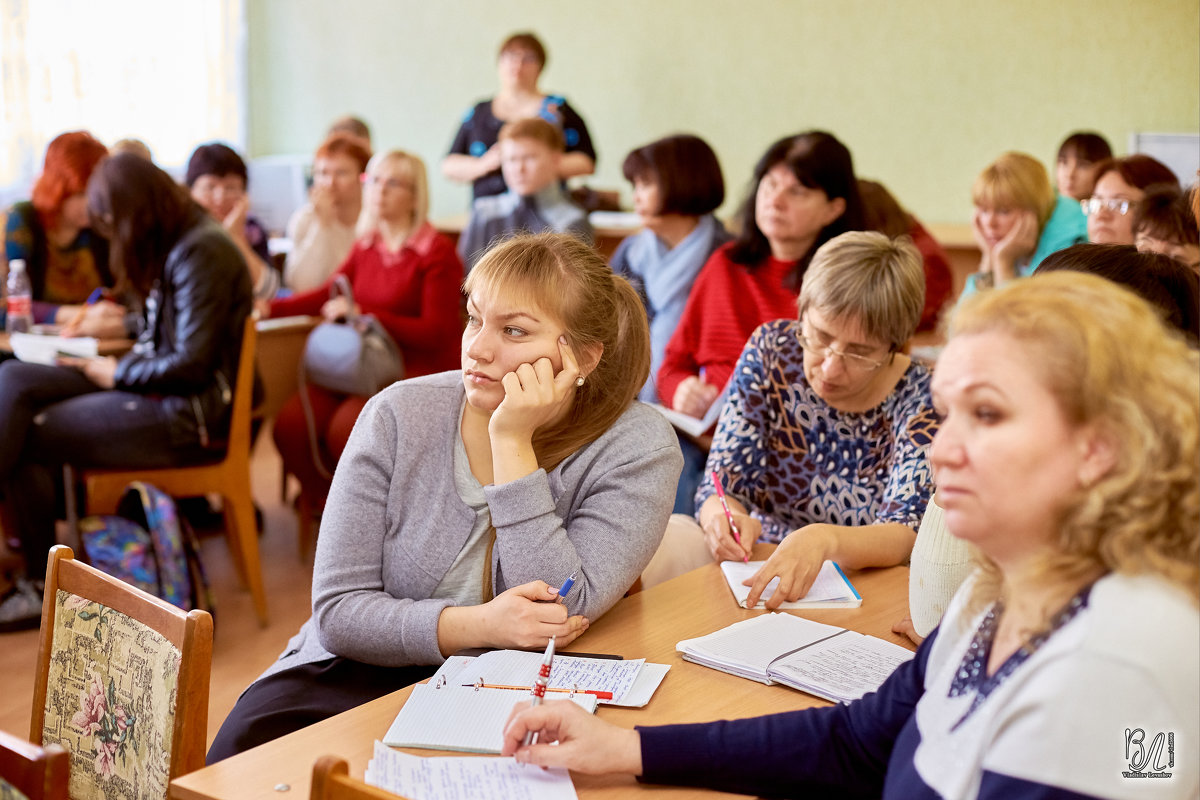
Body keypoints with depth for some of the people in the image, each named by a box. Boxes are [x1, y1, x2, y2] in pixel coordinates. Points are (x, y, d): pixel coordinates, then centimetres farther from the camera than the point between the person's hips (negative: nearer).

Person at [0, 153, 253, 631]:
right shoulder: (173, 244, 13)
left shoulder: (201, 251, -17)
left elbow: (192, 365, -20)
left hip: (189, 415, -10)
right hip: (157, 390, 10)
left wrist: (119, 373, -8)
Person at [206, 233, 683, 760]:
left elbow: (560, 618, -21)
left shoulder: (639, 449, -10)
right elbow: (337, 611, -8)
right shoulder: (399, 415, -6)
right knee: (245, 750, -26)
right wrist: (477, 625, -24)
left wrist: (513, 443, -23)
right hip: (362, 675, 2)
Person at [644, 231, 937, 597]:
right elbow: (719, 487, -7)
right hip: (753, 563, 2)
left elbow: (903, 536, -23)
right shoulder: (770, 352, -6)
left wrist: (824, 541, -45)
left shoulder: (921, 399, -13)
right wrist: (722, 516, -32)